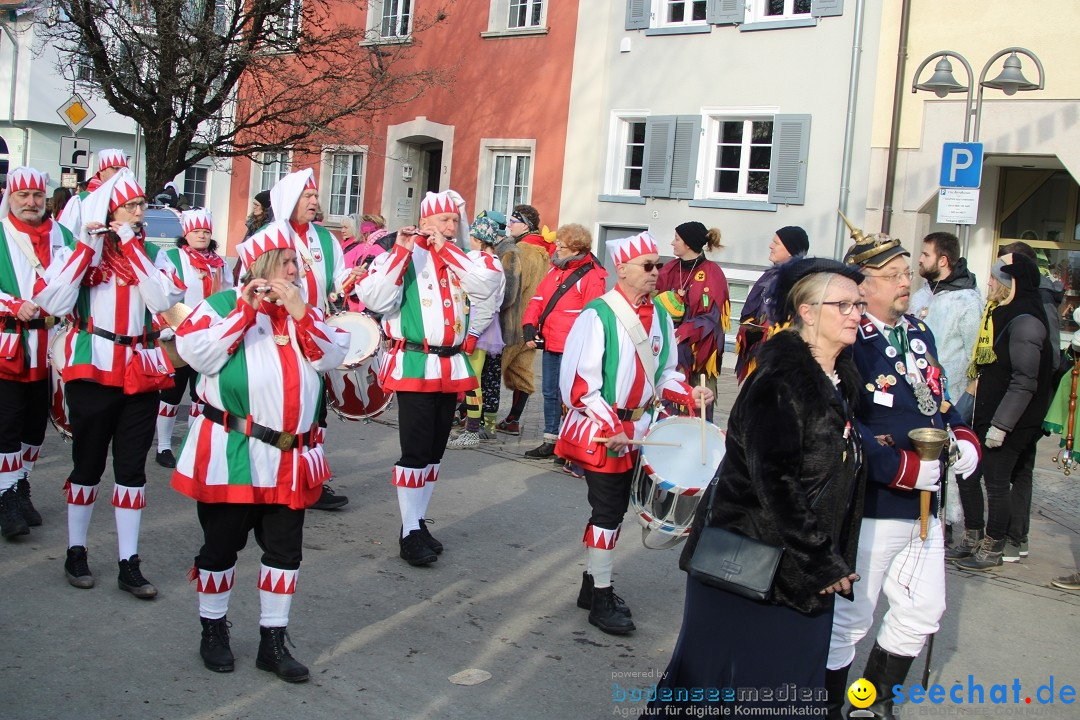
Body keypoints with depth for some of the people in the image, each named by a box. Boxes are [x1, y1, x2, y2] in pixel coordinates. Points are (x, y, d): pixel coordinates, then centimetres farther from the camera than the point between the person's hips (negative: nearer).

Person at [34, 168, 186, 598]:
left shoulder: (151, 251, 9)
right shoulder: (83, 249, 1)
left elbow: (162, 299, -10)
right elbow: (56, 303, -13)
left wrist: (130, 245, -10)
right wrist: (89, 246, -14)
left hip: (141, 370, 3)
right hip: (94, 369, -2)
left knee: (132, 467, 5)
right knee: (89, 463, 6)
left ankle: (129, 564, 11)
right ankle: (76, 552, 23)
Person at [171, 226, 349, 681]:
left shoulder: (305, 311, 13)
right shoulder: (224, 303, -2)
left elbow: (333, 356, -1)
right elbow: (195, 351, -17)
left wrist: (301, 313, -12)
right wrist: (245, 310, -17)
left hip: (291, 458, 5)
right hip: (231, 452, -5)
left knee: (285, 549, 9)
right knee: (222, 543, 8)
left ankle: (273, 640, 21)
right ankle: (213, 630, 28)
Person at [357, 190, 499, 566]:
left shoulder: (459, 258, 14)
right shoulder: (401, 255, -2)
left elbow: (488, 284, -6)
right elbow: (373, 298, -17)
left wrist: (444, 248, -7)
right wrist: (402, 251, -20)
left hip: (451, 366, 6)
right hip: (414, 365, -6)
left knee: (435, 450, 12)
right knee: (416, 449, -6)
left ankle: (419, 522, 23)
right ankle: (409, 533, 1)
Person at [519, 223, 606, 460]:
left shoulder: (592, 276, -13)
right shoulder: (555, 269, 12)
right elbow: (538, 299, 15)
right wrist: (530, 325, 1)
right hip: (550, 344, 8)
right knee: (550, 393, 15)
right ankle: (551, 440, 26)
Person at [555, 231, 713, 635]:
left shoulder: (660, 316, 6)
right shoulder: (598, 315, -16)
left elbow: (664, 372, 15)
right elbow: (578, 381, -18)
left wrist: (689, 394, -5)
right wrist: (610, 427, -24)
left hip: (636, 430, 7)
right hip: (599, 431, -7)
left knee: (614, 509, 15)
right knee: (607, 512, -2)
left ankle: (593, 582, 30)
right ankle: (601, 599, 10)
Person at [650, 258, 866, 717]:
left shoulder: (842, 380, 9)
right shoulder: (780, 378, -18)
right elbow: (774, 478, -25)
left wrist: (830, 558, 13)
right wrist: (823, 560, -20)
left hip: (807, 570, 8)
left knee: (792, 682, 15)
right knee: (722, 679, 6)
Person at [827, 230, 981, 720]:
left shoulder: (919, 333, 11)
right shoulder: (847, 344, -16)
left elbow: (938, 399, 20)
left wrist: (964, 442, 1)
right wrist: (908, 470, -23)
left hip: (923, 504, 9)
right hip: (871, 505, -8)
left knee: (923, 608, 18)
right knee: (849, 618, 4)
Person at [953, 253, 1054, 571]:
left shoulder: (1025, 321, -18)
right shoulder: (1003, 314, 13)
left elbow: (1024, 382, -22)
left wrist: (1000, 425, -22)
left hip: (1011, 423, -10)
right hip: (990, 417, 10)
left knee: (997, 482, 0)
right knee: (967, 472, 12)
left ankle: (993, 548, 14)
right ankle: (973, 540, 23)